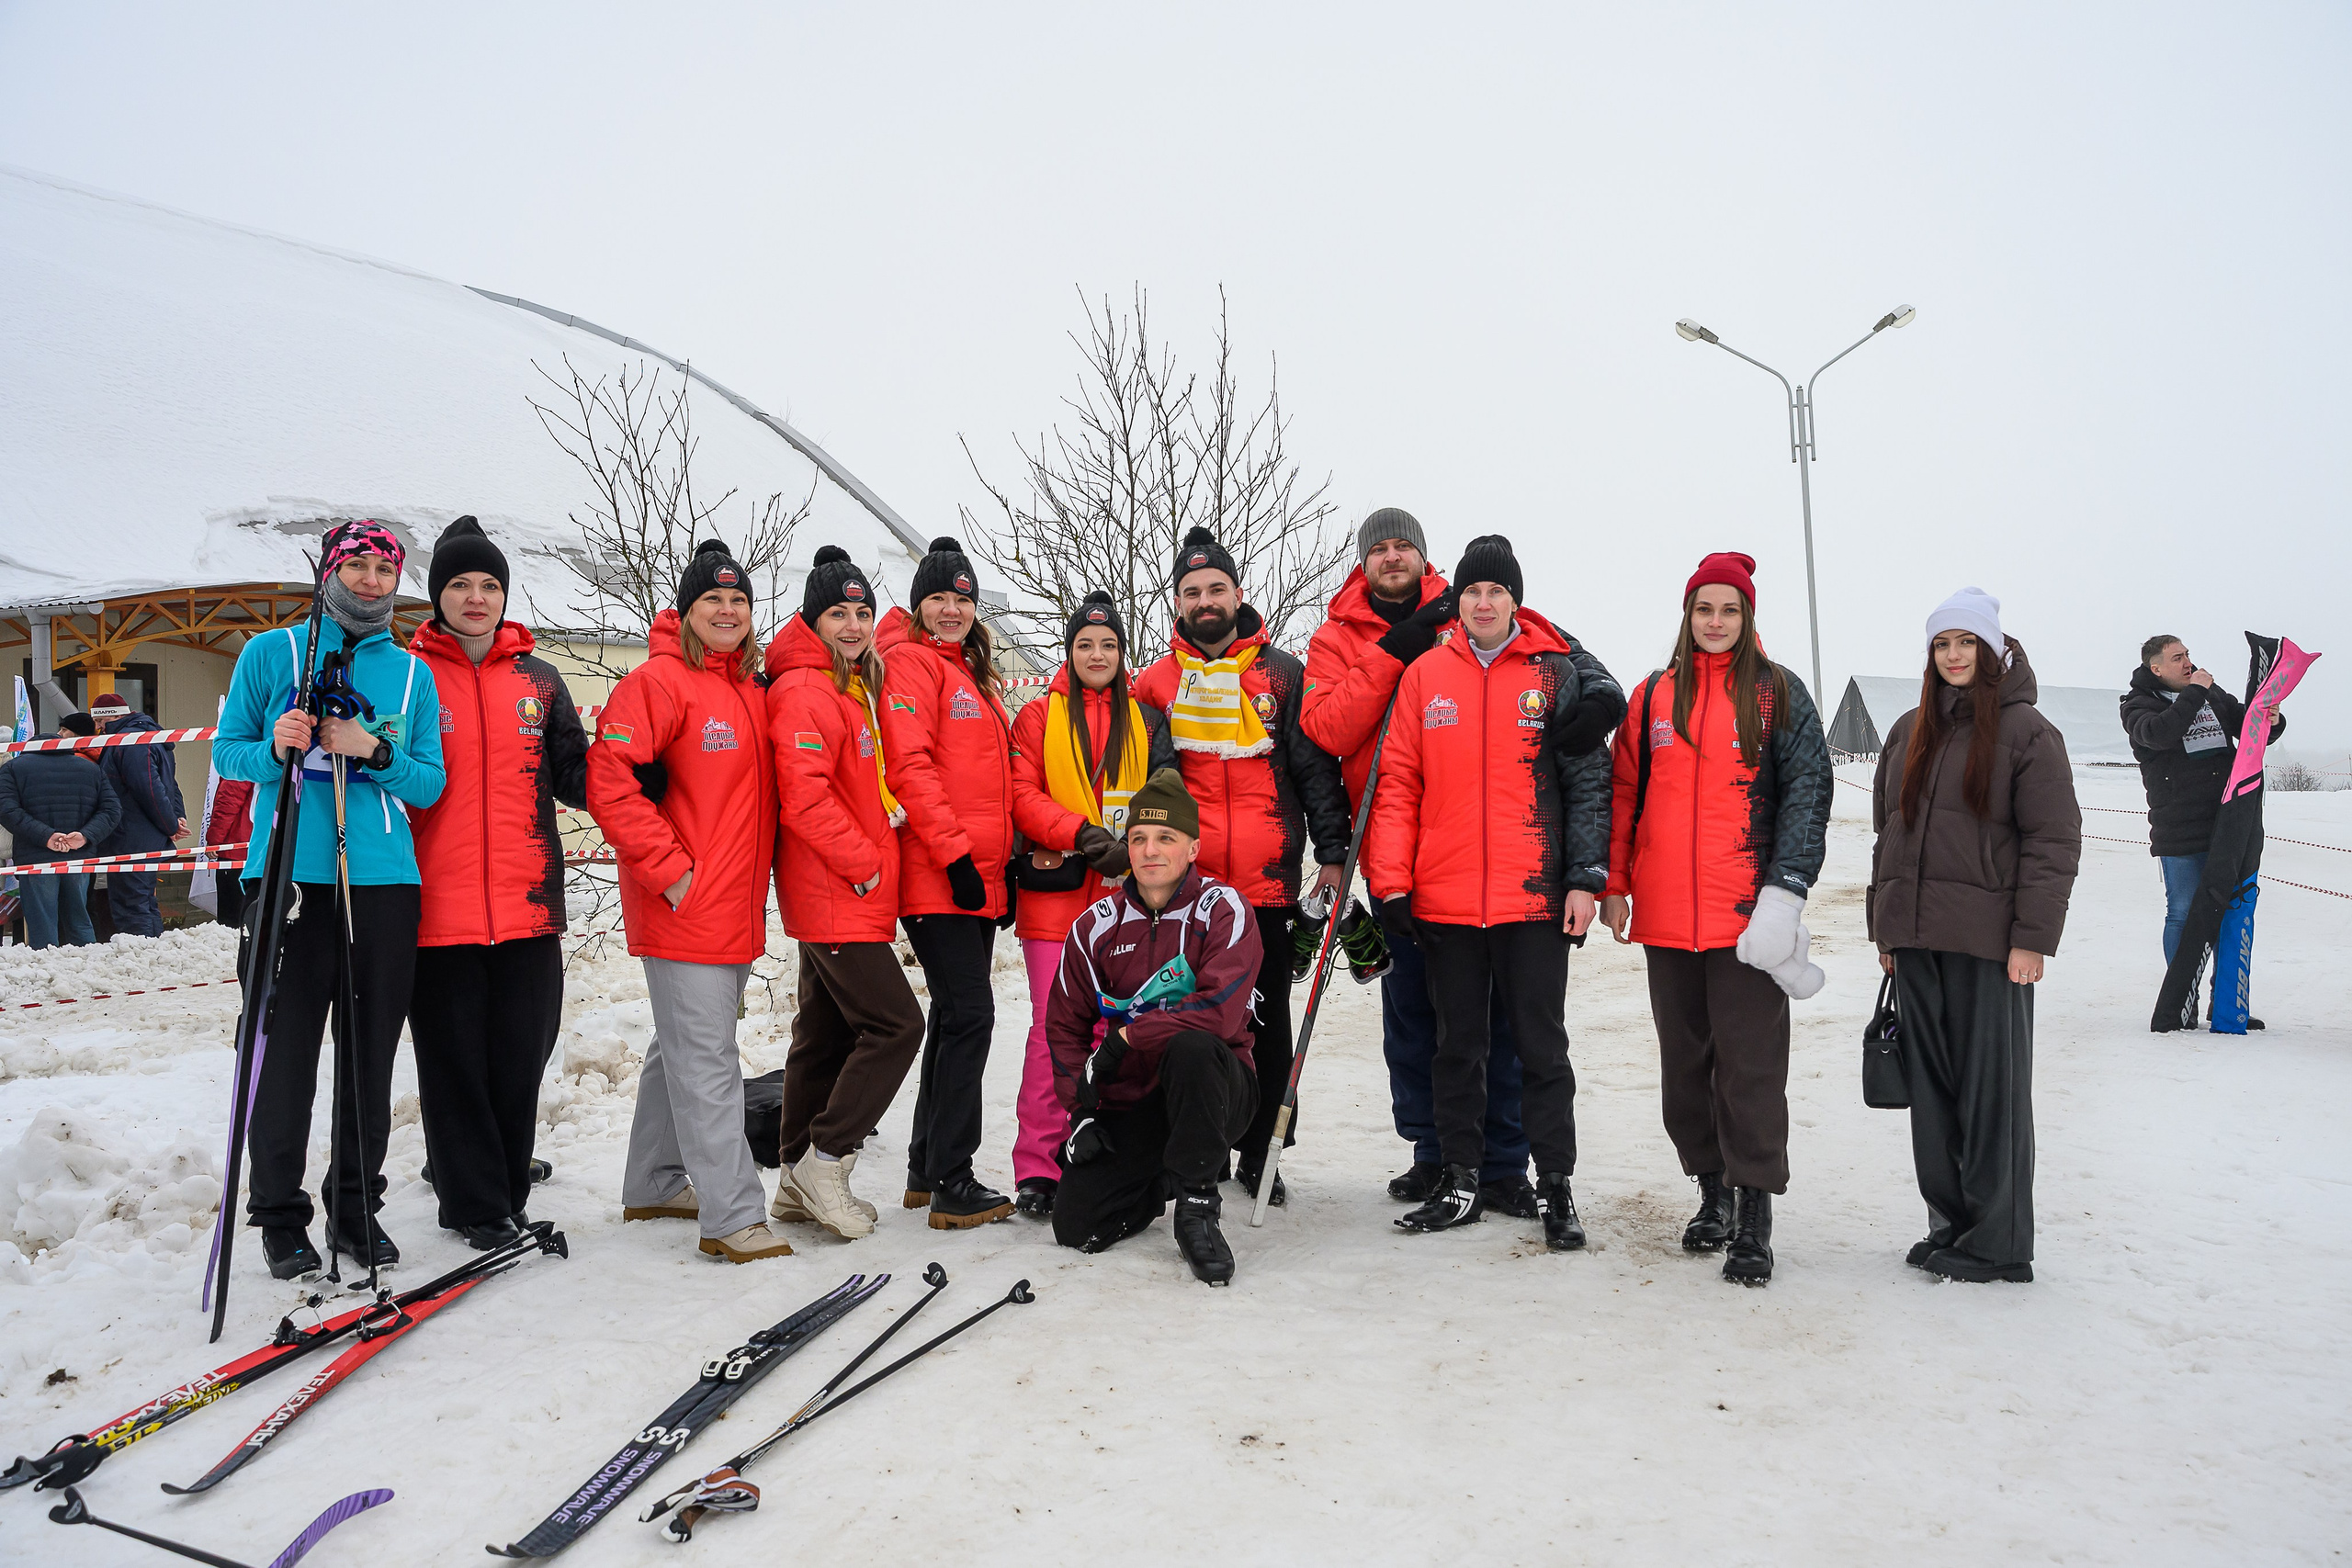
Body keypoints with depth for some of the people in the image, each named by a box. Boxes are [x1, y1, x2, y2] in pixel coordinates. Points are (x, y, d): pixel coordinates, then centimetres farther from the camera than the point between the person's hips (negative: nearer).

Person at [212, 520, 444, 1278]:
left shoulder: (412, 673, 12)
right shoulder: (271, 653, 6)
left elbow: (431, 783, 8)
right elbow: (227, 750, 7)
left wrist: (376, 753, -10)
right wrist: (274, 750, -13)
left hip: (385, 879, 2)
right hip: (290, 875, -2)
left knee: (371, 1053, 7)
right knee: (287, 1048, -1)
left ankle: (356, 1207, 20)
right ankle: (280, 1216, 13)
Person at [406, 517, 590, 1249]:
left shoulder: (537, 679, 11)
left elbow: (573, 773, 11)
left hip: (528, 906, 3)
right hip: (440, 908, -2)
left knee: (521, 1057, 10)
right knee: (455, 1062, 5)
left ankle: (506, 1194, 26)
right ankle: (475, 1204, 18)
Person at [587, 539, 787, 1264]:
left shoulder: (751, 690, 14)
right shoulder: (658, 681, -11)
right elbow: (610, 782, -19)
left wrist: (752, 878, 14)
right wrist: (671, 870, -18)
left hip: (737, 911, 9)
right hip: (683, 909, -8)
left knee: (683, 1050, 18)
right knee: (706, 1061, -6)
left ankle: (656, 1184, 31)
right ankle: (731, 1215, -2)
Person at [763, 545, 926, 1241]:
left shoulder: (854, 688, 17)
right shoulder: (805, 692, -15)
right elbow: (804, 797, -23)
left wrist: (889, 811, 9)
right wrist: (862, 861, -16)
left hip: (851, 894, 10)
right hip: (835, 897, -10)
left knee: (827, 1032, 14)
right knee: (894, 1024, -10)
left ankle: (800, 1182, 23)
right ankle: (823, 1163, 0)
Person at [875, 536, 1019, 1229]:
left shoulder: (975, 675, 21)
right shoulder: (911, 663, -6)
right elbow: (910, 767, -17)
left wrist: (1003, 861, 17)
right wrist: (955, 854, -20)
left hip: (980, 879, 9)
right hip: (939, 879, -9)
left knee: (957, 1017, 12)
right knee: (969, 1015, -10)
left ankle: (926, 1170, 22)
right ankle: (951, 1182, -4)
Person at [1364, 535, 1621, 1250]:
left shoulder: (1558, 674, 2)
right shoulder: (1425, 675, 6)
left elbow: (1589, 782, 1)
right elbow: (1397, 782, 5)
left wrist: (1586, 878, -7)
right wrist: (1391, 881, -2)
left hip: (1535, 897, -2)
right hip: (1444, 900, 2)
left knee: (1542, 1044, 5)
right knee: (1457, 1046, 12)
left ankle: (1555, 1188, 15)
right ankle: (1460, 1182, 23)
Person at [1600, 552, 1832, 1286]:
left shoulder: (1778, 694, 4)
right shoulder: (1652, 697, 12)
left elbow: (1808, 790, -2)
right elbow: (1625, 793, 14)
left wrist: (1786, 889, -12)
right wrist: (1614, 884, 8)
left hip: (1747, 914, -3)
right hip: (1666, 915, 4)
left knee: (1750, 1062, -4)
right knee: (1685, 1060, 11)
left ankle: (1753, 1216, 3)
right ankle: (1713, 1191, 26)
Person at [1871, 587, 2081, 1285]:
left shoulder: (2026, 731, -3)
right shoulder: (1909, 733, 15)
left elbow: (2054, 841, -7)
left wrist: (2033, 938, -13)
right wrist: (1884, 929, 15)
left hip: (1988, 939, -6)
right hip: (1915, 938, 6)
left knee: (1992, 1087, -1)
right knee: (1931, 1087, 9)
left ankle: (1998, 1242, 8)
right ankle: (1950, 1223, 20)